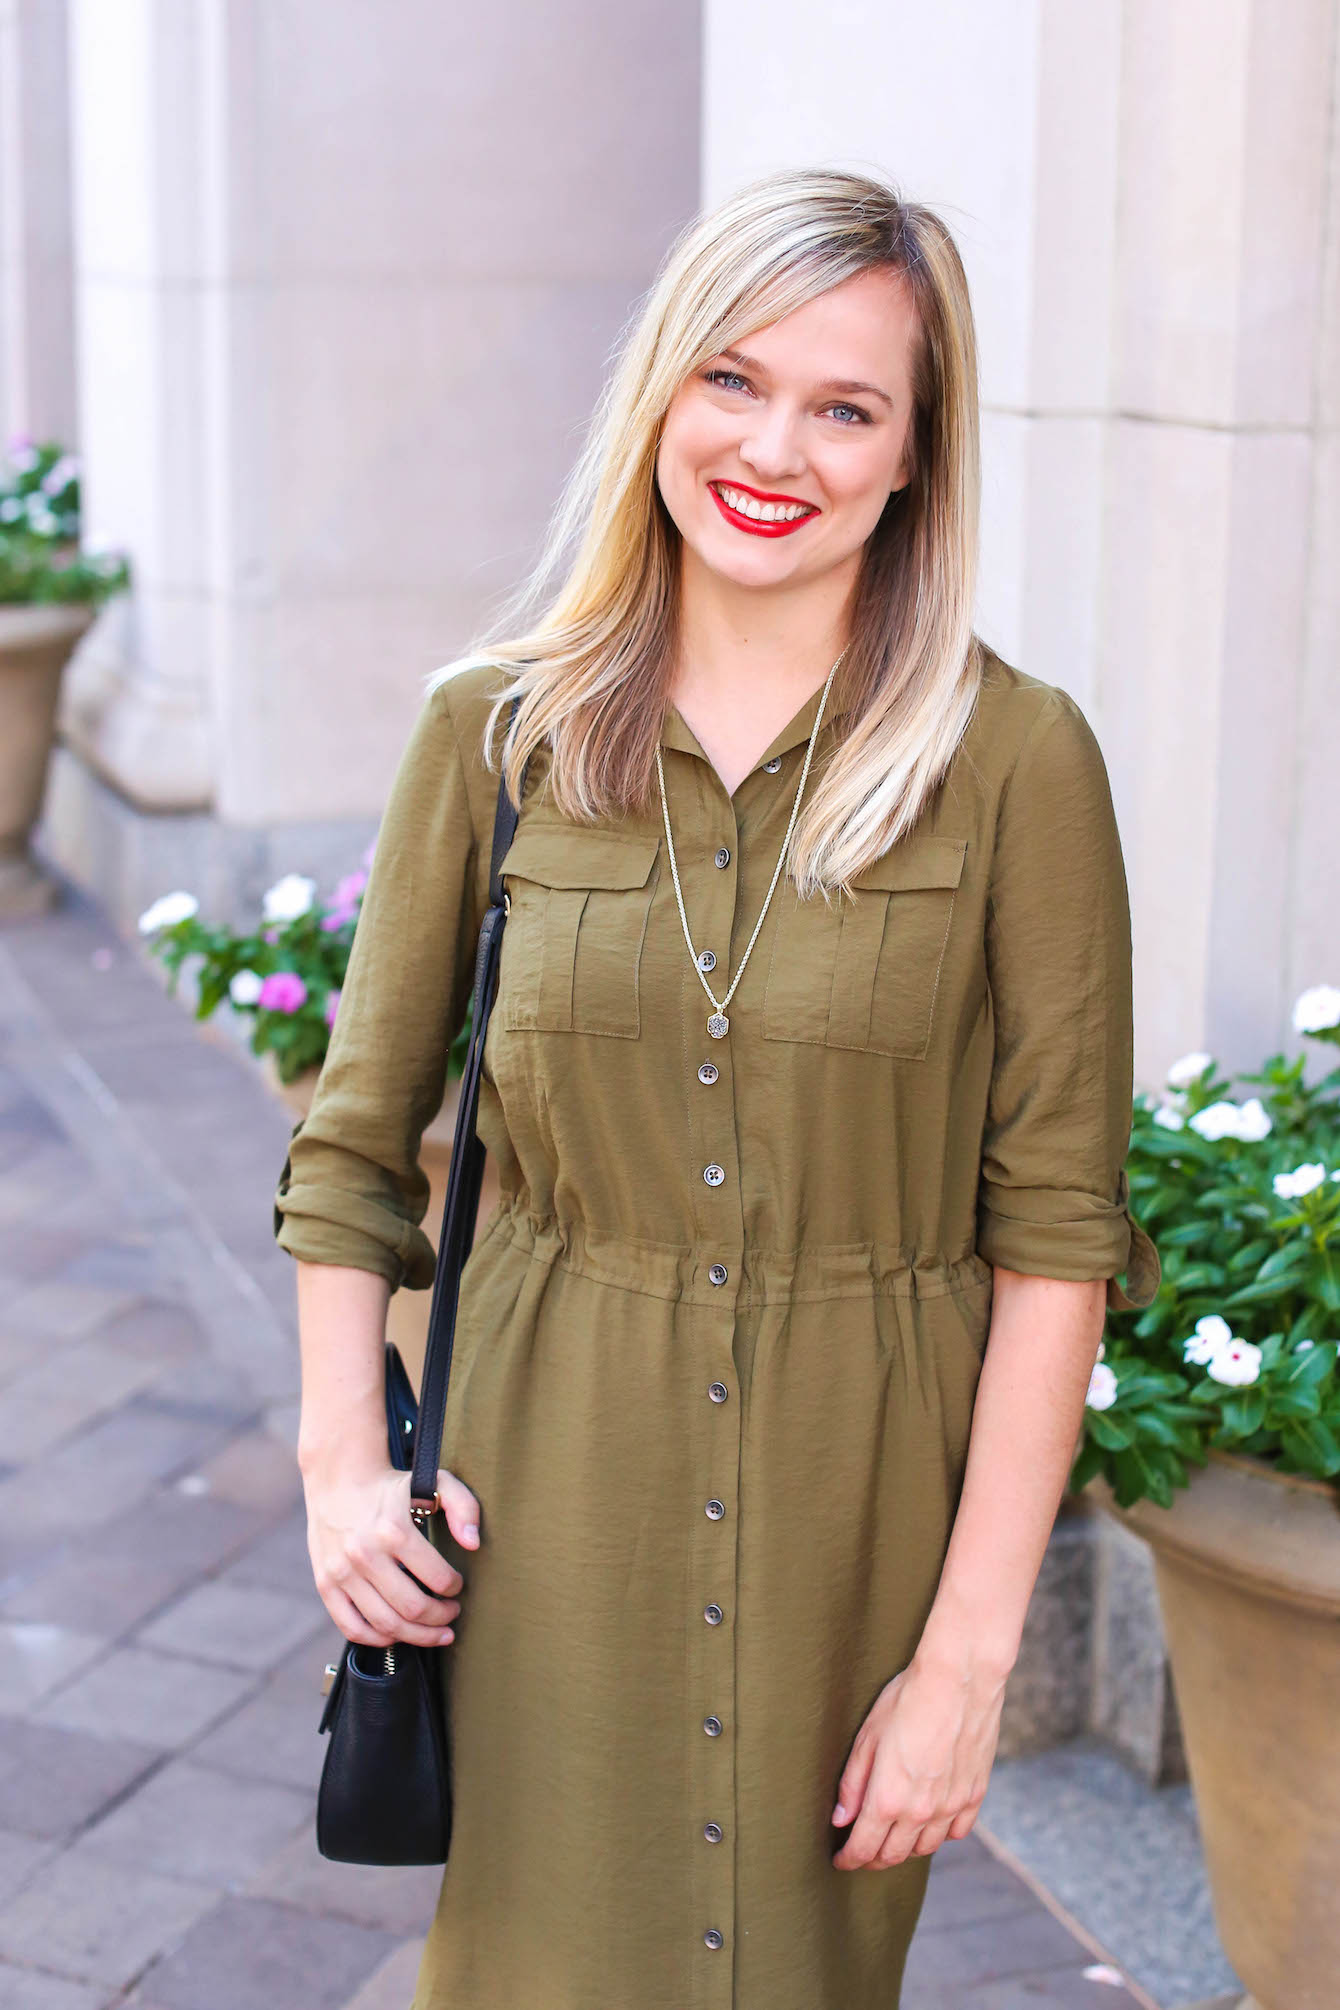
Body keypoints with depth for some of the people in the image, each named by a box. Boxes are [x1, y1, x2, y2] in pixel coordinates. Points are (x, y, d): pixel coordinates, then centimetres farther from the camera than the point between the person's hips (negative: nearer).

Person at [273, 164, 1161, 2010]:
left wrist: (969, 1652, -10)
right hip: (552, 1506, 1)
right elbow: (357, 1134, 7)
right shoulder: (499, 727, -1)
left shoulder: (1015, 757, -8)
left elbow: (1055, 1225, -8)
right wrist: (340, 1454, -4)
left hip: (862, 1510, -1)